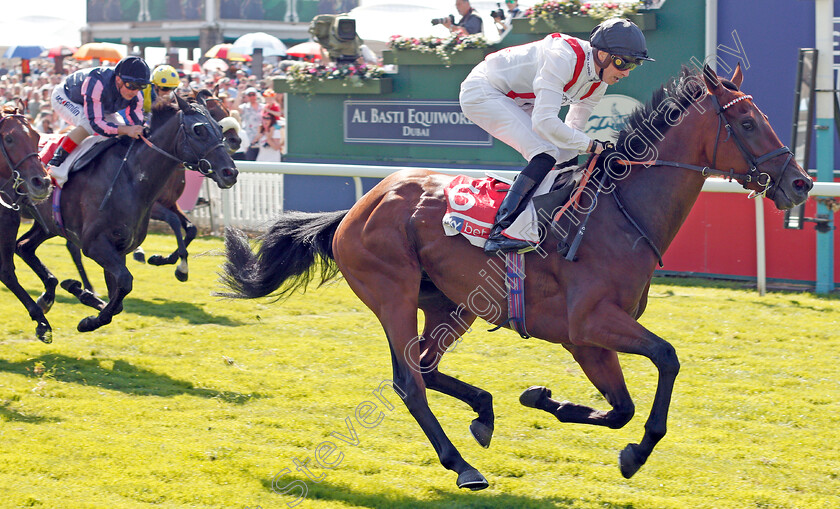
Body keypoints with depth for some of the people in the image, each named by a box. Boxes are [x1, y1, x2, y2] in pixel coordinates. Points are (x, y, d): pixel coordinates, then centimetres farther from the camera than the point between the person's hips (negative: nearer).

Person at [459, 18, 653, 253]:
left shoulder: (599, 83, -3)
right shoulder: (563, 58, -31)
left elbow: (572, 129, 10)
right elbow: (544, 123, -35)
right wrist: (591, 145, -26)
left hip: (514, 101, 10)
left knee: (567, 154, 5)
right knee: (546, 155, -23)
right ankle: (500, 233, -29)